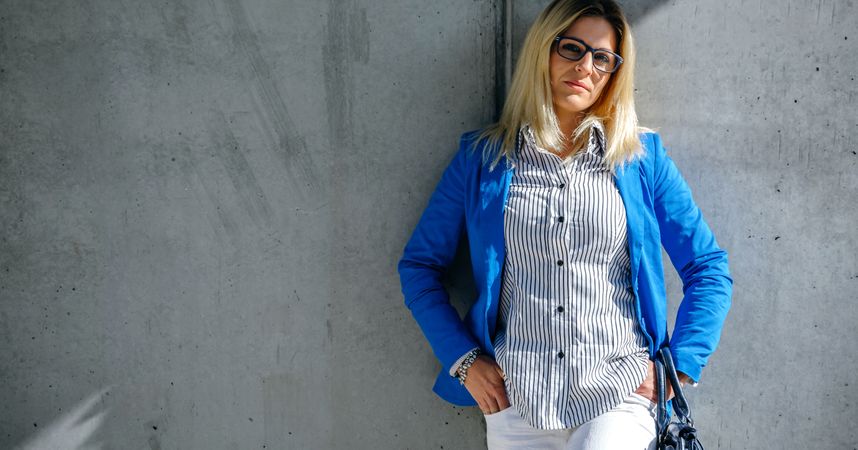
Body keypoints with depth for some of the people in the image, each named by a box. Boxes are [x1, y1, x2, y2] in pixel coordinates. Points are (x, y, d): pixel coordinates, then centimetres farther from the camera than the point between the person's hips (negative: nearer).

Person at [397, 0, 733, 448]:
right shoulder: (482, 156, 4)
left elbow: (709, 268, 9)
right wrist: (463, 358, 0)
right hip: (516, 395, 1)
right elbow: (419, 264, 9)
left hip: (618, 393, -1)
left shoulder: (643, 156, 5)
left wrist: (679, 366, -1)